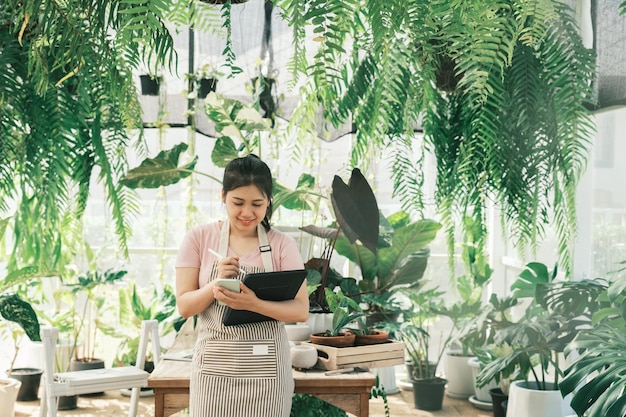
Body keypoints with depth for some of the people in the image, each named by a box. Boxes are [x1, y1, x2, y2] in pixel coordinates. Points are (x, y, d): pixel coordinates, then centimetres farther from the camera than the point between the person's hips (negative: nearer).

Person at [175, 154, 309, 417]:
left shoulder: (282, 245, -1)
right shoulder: (198, 239, 0)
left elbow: (301, 311, -6)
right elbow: (184, 306, -1)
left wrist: (253, 304, -22)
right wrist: (216, 284, -19)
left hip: (266, 368, 0)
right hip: (214, 368, 0)